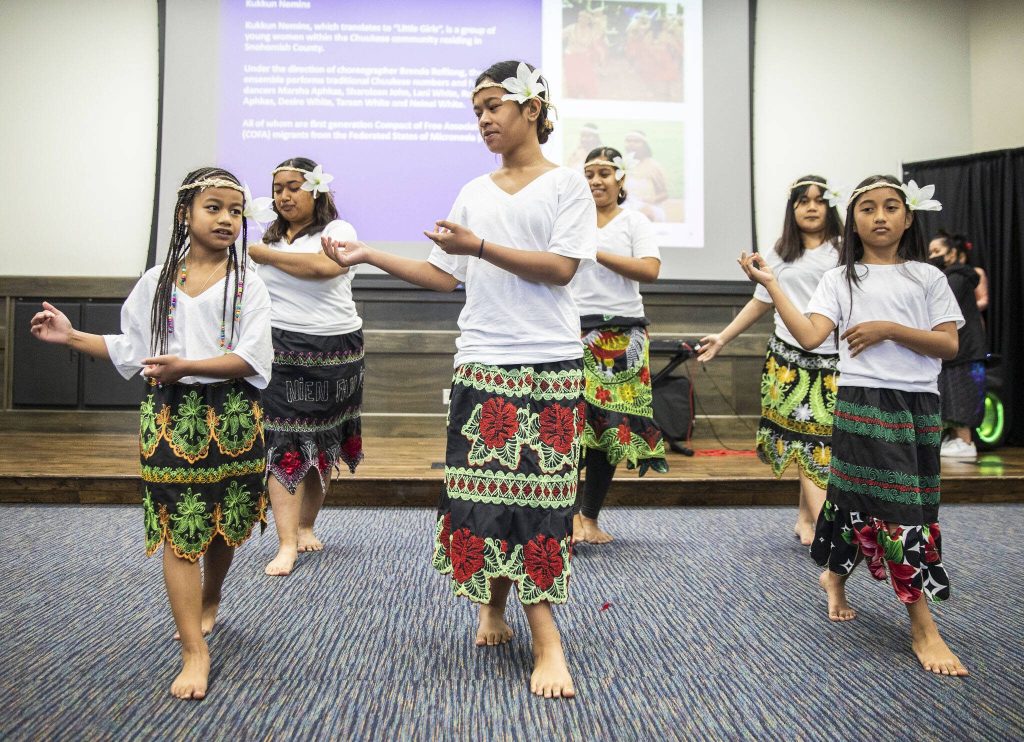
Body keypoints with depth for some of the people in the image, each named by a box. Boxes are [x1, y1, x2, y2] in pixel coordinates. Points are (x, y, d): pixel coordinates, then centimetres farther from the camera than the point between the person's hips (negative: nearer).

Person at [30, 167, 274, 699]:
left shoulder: (248, 285, -3)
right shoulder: (156, 282, 5)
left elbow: (251, 359, -13)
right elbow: (129, 350, 11)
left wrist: (186, 366, -23)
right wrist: (72, 336, 2)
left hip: (230, 416, -1)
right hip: (170, 416, 1)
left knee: (225, 522, 12)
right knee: (178, 530, -3)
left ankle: (208, 604, 43)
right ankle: (195, 653, 5)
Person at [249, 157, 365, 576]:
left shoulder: (337, 230, 1)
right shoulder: (269, 235, 14)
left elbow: (324, 265, -21)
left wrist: (265, 254, -11)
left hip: (335, 350, -1)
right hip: (280, 349, 2)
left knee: (322, 440, 7)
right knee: (284, 444, -7)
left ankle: (306, 526, 23)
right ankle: (287, 545, -7)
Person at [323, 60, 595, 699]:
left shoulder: (566, 183, 4)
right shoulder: (475, 192, 16)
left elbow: (561, 267, -9)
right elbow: (445, 276, 13)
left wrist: (480, 246, -16)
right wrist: (367, 254, 7)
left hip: (551, 362, -3)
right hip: (482, 362, 4)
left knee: (538, 488, -3)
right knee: (488, 488, 0)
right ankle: (546, 640, 10)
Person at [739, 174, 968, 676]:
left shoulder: (927, 277, 8)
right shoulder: (841, 279, 3)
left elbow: (949, 345, -1)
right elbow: (809, 336, -12)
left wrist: (889, 329, -14)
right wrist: (770, 284, -14)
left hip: (919, 404, 3)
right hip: (864, 402, -3)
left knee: (863, 501, 10)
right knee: (895, 506, -6)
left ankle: (834, 578, 36)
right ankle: (923, 629, 2)